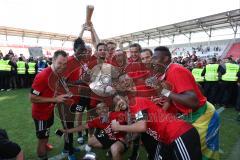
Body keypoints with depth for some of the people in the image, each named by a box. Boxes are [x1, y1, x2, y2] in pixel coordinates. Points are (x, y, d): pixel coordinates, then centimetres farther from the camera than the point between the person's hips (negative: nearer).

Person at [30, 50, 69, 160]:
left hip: (50, 110, 8)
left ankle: (44, 146, 54)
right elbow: (32, 98, -26)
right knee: (42, 138, 9)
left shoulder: (59, 73, -5)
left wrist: (62, 96, -4)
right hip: (40, 113, -8)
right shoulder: (42, 76, -30)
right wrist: (54, 99, -28)